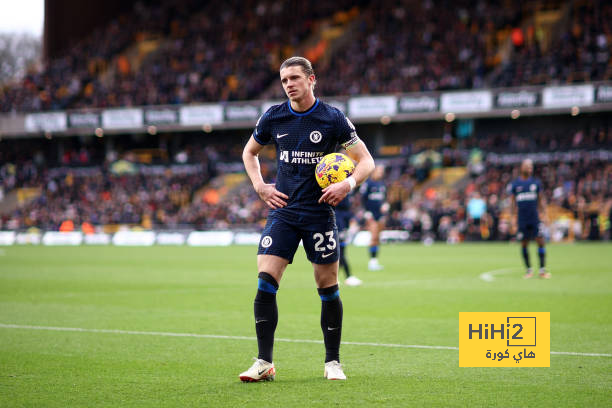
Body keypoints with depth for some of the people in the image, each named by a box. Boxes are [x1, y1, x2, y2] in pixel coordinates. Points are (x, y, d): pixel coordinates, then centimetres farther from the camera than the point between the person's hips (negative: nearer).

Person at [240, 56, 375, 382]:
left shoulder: (333, 119, -4)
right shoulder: (272, 118, 4)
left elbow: (366, 161, 1)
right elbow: (249, 152, 21)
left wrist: (348, 184, -17)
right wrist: (259, 186, 6)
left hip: (319, 213, -2)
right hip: (282, 211, 2)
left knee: (328, 288, 2)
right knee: (265, 282, -11)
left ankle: (332, 362, 16)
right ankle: (264, 363, -6)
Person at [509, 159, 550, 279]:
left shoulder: (536, 183, 7)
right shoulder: (515, 184, 4)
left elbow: (540, 200, 11)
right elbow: (513, 203, 8)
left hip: (535, 218, 0)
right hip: (522, 219, 0)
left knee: (540, 241, -8)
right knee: (524, 244, 4)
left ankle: (542, 269, -3)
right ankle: (529, 270, 16)